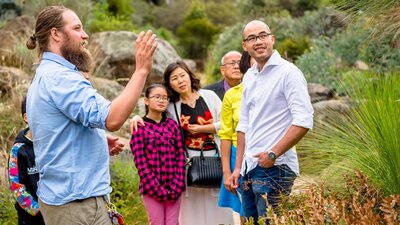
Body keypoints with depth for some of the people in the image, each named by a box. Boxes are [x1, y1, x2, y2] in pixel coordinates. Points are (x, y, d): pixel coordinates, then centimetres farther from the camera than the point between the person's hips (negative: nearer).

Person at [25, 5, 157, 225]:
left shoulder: (44, 77, 16)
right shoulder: (60, 76, -18)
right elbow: (112, 118, -29)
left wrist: (100, 142, 9)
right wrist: (141, 70, -25)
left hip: (63, 195, 11)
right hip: (77, 199, -11)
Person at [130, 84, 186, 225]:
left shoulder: (173, 125, 9)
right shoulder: (140, 127, -1)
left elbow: (181, 156, 5)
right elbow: (140, 162, -7)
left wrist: (176, 187, -6)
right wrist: (158, 190, -12)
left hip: (174, 188, 3)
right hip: (152, 188, -3)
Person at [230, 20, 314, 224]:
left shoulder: (288, 72, -9)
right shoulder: (249, 77, 13)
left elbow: (303, 121, -17)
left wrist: (273, 154, -15)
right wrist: (238, 167, 15)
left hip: (274, 168, -7)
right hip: (249, 168, 7)